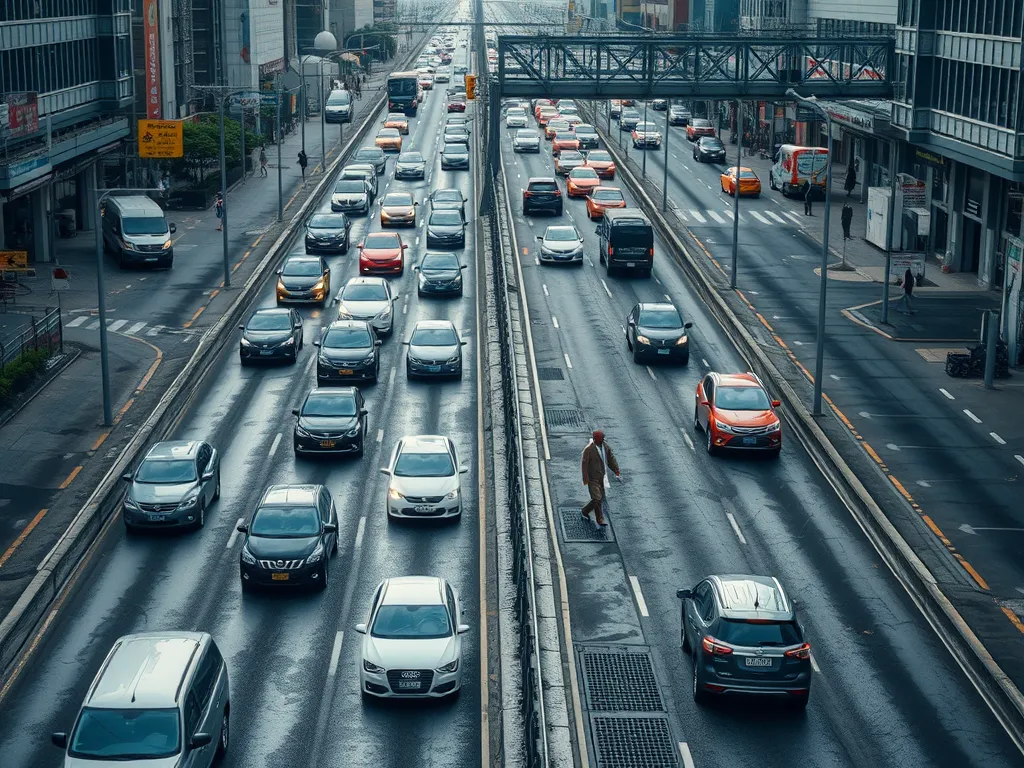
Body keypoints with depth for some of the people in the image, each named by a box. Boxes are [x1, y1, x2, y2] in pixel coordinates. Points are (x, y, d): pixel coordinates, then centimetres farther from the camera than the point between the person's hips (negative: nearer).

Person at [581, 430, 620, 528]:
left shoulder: (606, 446, 1)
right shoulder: (589, 449, -19)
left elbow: (611, 459, 7)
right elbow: (585, 464, -17)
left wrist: (617, 471, 0)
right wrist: (585, 478, -20)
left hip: (601, 478, 7)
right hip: (592, 479, -7)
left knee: (600, 499, 14)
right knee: (597, 499, -12)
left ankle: (585, 511, 34)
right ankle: (600, 520, 1)